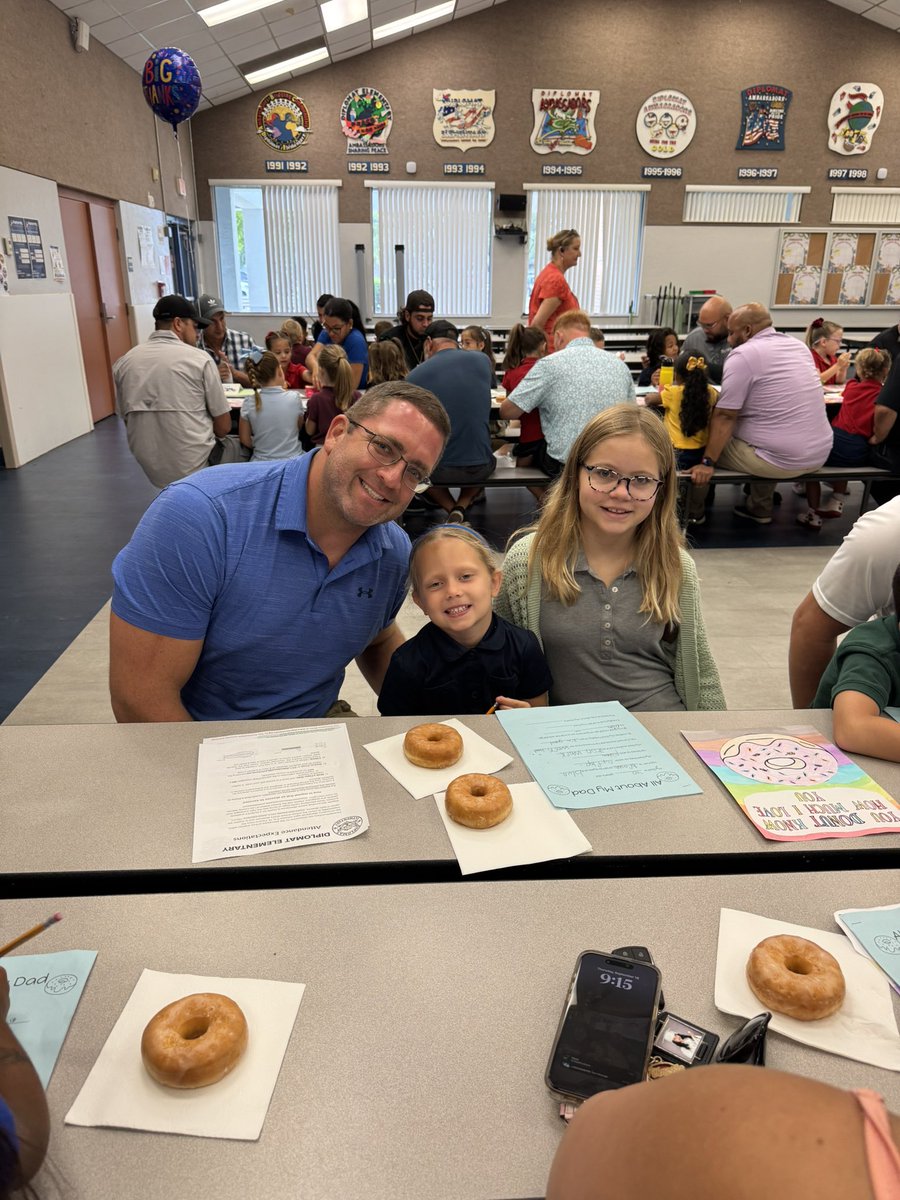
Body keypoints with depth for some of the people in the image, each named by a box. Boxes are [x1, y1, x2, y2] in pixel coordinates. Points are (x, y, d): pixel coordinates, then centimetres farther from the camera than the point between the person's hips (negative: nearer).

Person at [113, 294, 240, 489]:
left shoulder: (123, 363, 3)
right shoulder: (199, 359, -9)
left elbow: (128, 420, 11)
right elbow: (224, 427, -7)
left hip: (152, 470, 5)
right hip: (199, 467, -5)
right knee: (235, 445, 28)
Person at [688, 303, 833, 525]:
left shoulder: (743, 355, -11)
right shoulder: (798, 346, 13)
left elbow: (725, 417, -14)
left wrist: (707, 463, -11)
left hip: (781, 461, -7)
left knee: (704, 445, 8)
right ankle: (759, 508, 33)